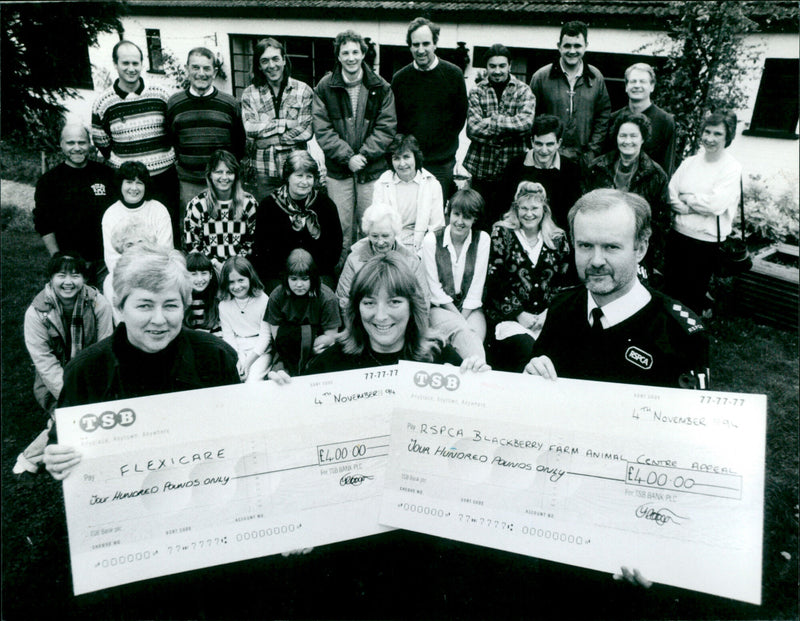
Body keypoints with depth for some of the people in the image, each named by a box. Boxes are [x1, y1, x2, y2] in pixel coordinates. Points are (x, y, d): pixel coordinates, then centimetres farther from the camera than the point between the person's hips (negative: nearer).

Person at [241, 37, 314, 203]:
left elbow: (306, 131, -5)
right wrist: (287, 123, -10)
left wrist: (269, 141, -7)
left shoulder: (303, 91, 5)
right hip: (261, 174, 0)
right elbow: (251, 129, -7)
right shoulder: (249, 94, 8)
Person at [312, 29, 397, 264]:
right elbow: (322, 130, -4)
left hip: (373, 168, 0)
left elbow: (386, 128, -1)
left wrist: (364, 154, -13)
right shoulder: (325, 88, 2)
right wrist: (347, 156, -15)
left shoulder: (381, 88, 3)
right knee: (341, 227, 4)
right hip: (338, 169, 0)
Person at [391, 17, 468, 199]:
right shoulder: (400, 78, 3)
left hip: (442, 164, -1)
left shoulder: (454, 74, -1)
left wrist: (445, 144, 4)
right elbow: (393, 120, 10)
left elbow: (461, 116, 6)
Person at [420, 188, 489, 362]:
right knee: (465, 334, -32)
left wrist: (462, 318, -11)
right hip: (439, 308, -1)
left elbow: (477, 285, -1)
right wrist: (459, 320, -12)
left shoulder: (482, 239, 2)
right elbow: (434, 286, -5)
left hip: (471, 309, 2)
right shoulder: (432, 240, -3)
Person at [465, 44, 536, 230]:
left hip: (511, 168, 0)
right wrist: (510, 125, -11)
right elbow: (473, 129, -8)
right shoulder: (477, 91, 5)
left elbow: (526, 122, -13)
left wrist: (491, 121, -11)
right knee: (479, 220, 5)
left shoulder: (523, 91, 5)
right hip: (481, 168, 0)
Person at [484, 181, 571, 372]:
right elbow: (494, 282, -2)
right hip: (510, 315, -3)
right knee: (526, 347, -31)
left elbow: (564, 282, 11)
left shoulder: (558, 239, 13)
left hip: (547, 315, 3)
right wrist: (519, 314, -8)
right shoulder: (502, 234, 5)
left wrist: (549, 313, -4)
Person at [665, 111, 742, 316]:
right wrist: (698, 206, -13)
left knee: (693, 293, 4)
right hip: (677, 234, 5)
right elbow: (670, 195, 0)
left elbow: (716, 204, -18)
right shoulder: (690, 162, 8)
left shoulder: (733, 169, -6)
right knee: (672, 287, 11)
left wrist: (687, 198, -7)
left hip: (706, 240, -4)